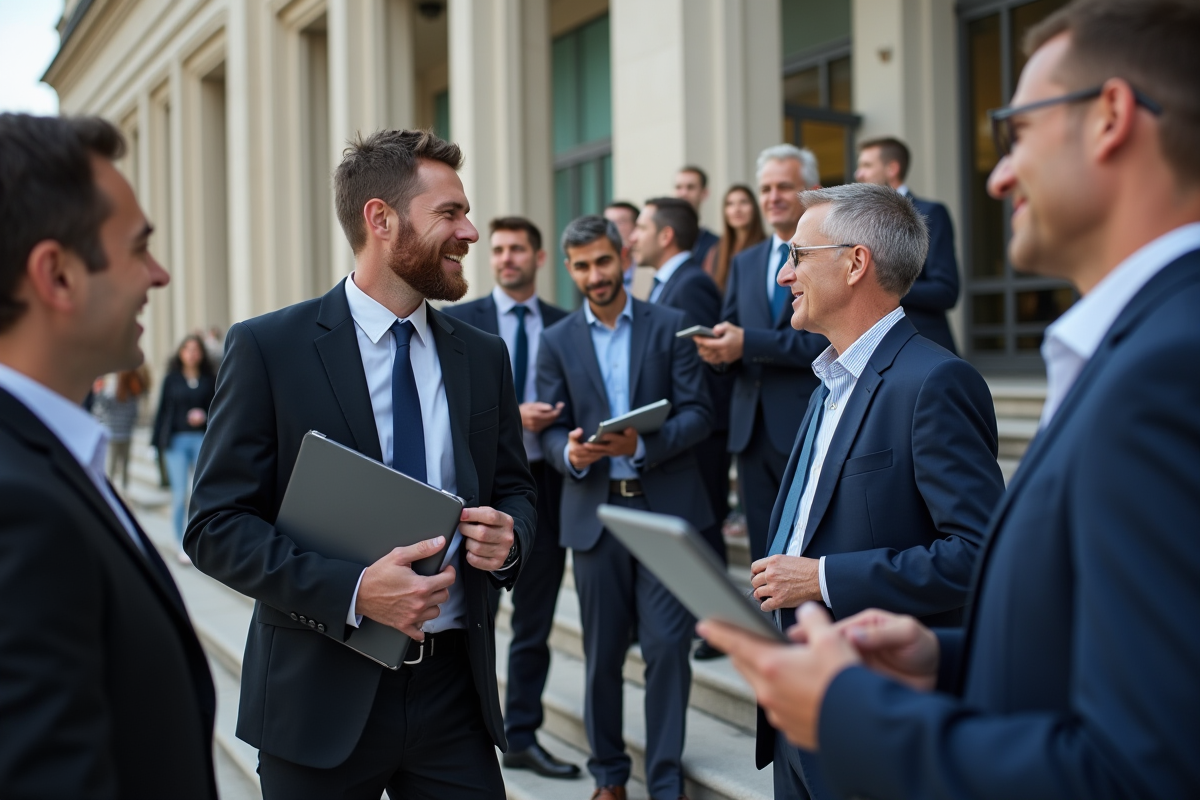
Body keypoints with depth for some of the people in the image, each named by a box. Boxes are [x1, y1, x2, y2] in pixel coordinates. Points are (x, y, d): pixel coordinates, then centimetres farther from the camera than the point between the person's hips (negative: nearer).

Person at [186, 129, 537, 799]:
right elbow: (216, 525, -9)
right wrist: (351, 589, -21)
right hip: (322, 695, -3)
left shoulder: (484, 356, 7)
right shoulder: (267, 347, -6)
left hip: (455, 692, 4)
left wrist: (509, 535, -8)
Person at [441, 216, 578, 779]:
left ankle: (522, 738, 22)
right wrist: (511, 415, -18)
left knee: (534, 622, 10)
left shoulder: (565, 326, 7)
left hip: (544, 484, 2)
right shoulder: (458, 321, 2)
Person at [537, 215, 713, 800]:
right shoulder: (557, 341, 8)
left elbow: (698, 412, -3)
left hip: (666, 506, -2)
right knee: (602, 653, 9)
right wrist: (571, 453, -18)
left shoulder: (670, 326, 3)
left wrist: (643, 445, -19)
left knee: (667, 646, -4)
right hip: (594, 510, 2)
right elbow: (552, 430, 5)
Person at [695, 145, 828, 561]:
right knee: (764, 555, 11)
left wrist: (747, 343, -21)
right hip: (753, 429, 6)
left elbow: (829, 342, -15)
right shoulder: (744, 263, 18)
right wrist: (718, 348, -7)